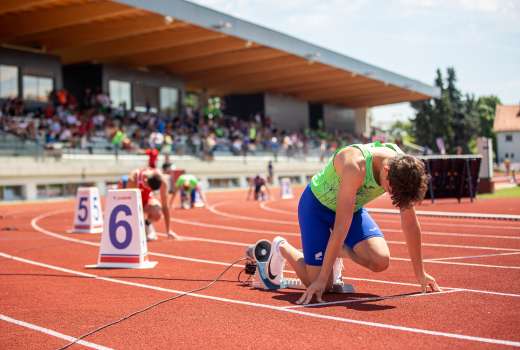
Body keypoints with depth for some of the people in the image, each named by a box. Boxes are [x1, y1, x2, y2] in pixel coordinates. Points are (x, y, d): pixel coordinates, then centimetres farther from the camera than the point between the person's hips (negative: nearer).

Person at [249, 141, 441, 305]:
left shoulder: (403, 166, -21)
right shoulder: (355, 166, -39)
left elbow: (410, 222, -10)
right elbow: (341, 227, -39)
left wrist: (420, 274, -5)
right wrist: (322, 278, -35)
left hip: (353, 207, 6)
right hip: (317, 204, -6)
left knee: (380, 261, -18)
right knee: (319, 285, -11)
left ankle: (341, 250, 13)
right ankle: (281, 248, 16)